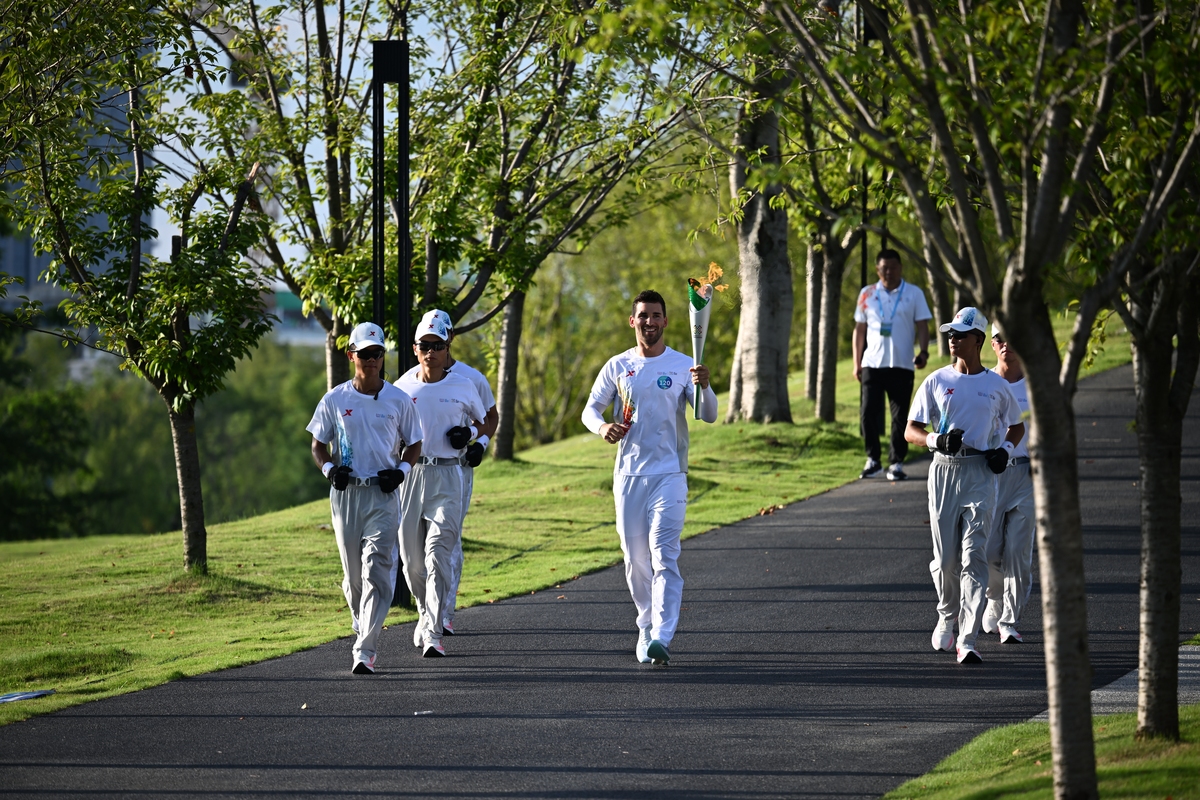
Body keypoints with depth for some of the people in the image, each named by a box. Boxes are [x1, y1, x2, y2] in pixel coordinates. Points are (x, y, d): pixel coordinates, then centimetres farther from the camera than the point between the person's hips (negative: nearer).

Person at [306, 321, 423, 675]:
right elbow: (318, 445, 11)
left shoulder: (399, 400, 2)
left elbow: (413, 444, 12)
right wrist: (329, 468, -9)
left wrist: (401, 470, -7)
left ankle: (365, 653, -18)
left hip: (383, 494, -2)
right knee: (353, 574, 8)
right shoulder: (334, 400, 4)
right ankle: (363, 629, 31)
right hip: (346, 492, 2)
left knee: (376, 571, -13)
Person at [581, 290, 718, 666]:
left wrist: (704, 386, -30)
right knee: (635, 558, 9)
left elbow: (709, 415, -9)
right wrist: (602, 426, -15)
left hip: (669, 473, -3)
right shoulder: (617, 367, 7)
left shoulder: (682, 366, 0)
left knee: (664, 554, -15)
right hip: (628, 474, 3)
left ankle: (661, 638, -24)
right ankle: (647, 627, 27)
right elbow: (590, 408, 9)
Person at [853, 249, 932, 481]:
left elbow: (922, 326, 3)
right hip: (872, 364, 1)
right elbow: (859, 329, 12)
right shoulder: (867, 294, 9)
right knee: (868, 413, -3)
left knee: (900, 416, 0)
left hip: (901, 365, -1)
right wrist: (857, 362, 7)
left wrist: (923, 352, -14)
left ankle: (896, 463, 8)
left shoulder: (914, 294, 4)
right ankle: (873, 460, 10)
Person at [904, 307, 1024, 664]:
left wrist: (1005, 449, 0)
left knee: (973, 555, -10)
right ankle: (947, 616, 32)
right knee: (945, 557, 3)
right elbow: (911, 431, 7)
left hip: (981, 473, -1)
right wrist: (936, 440, -14)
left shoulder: (996, 385, 6)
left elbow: (1017, 426, 21)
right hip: (944, 470, 1)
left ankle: (967, 641, -14)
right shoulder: (936, 381, 6)